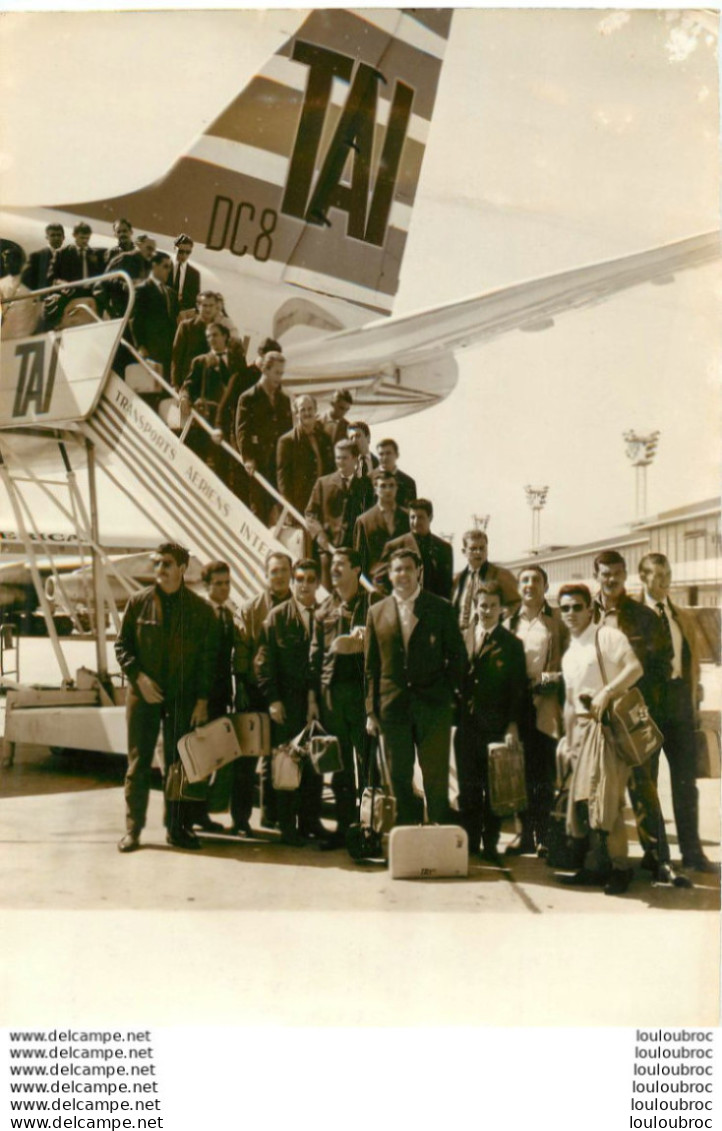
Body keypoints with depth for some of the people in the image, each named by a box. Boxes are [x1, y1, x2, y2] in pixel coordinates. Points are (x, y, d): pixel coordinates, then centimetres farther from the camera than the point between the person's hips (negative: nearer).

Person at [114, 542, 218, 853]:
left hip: (183, 698, 0)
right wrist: (139, 677, -10)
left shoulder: (201, 609, 1)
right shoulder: (139, 602, 2)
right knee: (138, 763, 3)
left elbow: (208, 658, 2)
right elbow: (122, 645, 5)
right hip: (143, 695, 0)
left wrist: (202, 699, -4)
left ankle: (177, 827, 16)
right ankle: (132, 829, 10)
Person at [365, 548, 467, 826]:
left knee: (435, 777, -1)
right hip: (393, 706, 2)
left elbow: (458, 656, 6)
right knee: (399, 777, 7)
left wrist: (449, 693, -2)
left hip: (433, 704, -2)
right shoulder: (376, 612, 8)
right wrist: (371, 710, 4)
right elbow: (371, 666, 8)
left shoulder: (440, 609, 3)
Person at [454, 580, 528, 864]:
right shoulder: (463, 639, 8)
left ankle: (490, 844, 12)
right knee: (467, 788, 6)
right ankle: (469, 843, 15)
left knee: (493, 788, 4)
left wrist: (513, 725, -9)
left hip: (496, 726, -2)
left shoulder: (512, 644, 1)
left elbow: (518, 689, -1)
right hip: (466, 724, 2)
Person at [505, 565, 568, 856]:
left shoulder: (558, 620, 6)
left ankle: (545, 835, 6)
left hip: (548, 705, -3)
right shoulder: (510, 622, 14)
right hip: (518, 704, 3)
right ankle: (526, 833, 14)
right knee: (522, 772, 6)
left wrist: (552, 679, -12)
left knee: (546, 774, -1)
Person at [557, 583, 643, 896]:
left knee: (604, 796, -14)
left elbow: (635, 668, -17)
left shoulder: (606, 636, -4)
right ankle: (595, 866, 15)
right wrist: (568, 741, 21)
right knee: (581, 798, 6)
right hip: (582, 728, 8)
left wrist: (606, 693, -25)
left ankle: (618, 868, -5)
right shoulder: (569, 655, 20)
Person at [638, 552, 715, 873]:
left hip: (680, 704, 4)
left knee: (685, 780, 8)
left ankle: (691, 851, 15)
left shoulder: (684, 619, 13)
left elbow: (693, 662, 13)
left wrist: (693, 700, 5)